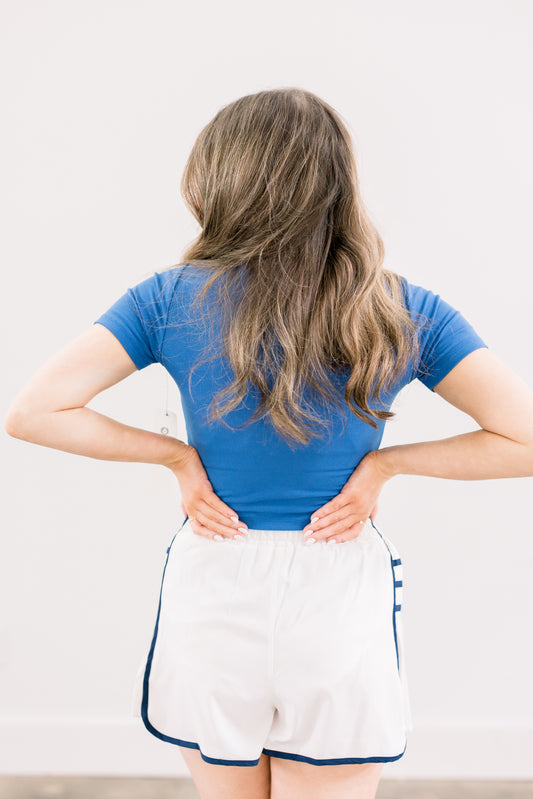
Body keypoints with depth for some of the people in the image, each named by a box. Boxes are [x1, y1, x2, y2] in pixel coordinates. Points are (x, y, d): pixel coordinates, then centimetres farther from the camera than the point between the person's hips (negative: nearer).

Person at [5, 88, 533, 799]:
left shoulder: (173, 298, -8)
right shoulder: (403, 310, -7)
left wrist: (176, 454, -3)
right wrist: (386, 462, -4)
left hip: (212, 589, 1)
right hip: (342, 604, 0)